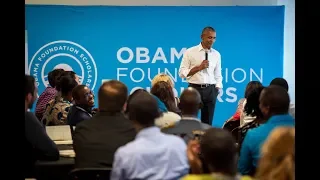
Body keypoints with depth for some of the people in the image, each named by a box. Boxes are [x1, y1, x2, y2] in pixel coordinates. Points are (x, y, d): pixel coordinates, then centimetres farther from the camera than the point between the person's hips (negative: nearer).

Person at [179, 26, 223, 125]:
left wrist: (217, 90, 4)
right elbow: (182, 73, -5)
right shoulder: (190, 52, -3)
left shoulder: (216, 54, 8)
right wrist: (199, 67, -14)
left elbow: (218, 75, 13)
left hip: (210, 90, 3)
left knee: (208, 122, 8)